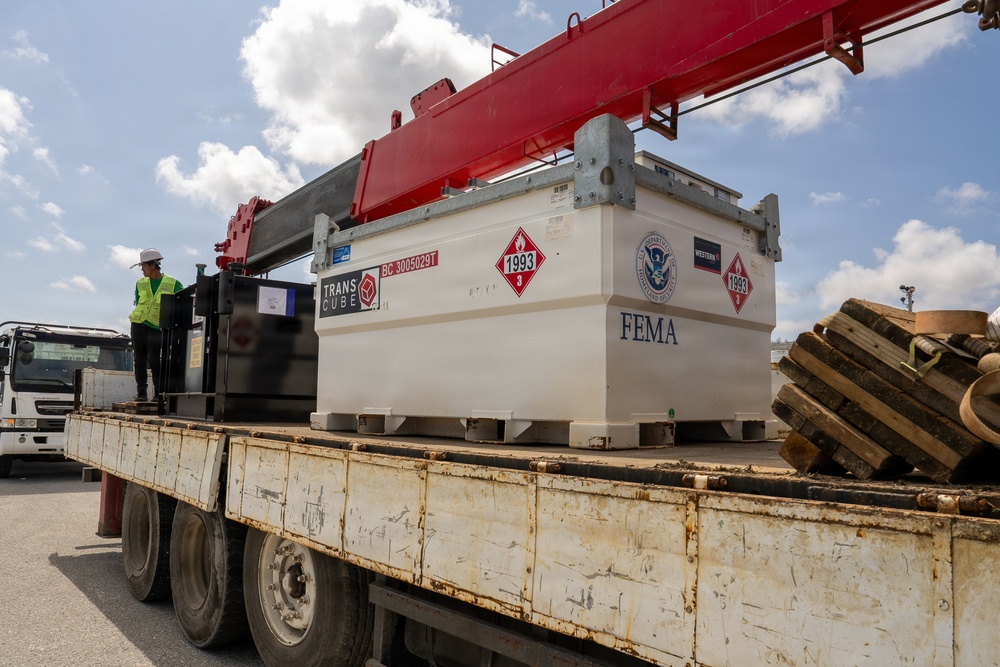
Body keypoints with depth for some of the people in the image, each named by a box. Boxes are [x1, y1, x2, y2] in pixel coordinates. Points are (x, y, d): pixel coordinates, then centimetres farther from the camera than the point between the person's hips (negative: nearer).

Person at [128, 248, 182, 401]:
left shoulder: (173, 283, -1)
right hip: (138, 324, 3)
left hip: (156, 327, -3)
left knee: (154, 361, -11)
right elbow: (138, 304, 15)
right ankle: (141, 393, 10)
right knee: (140, 360, 3)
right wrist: (140, 316, 3)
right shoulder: (140, 283, 10)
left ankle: (158, 393, -2)